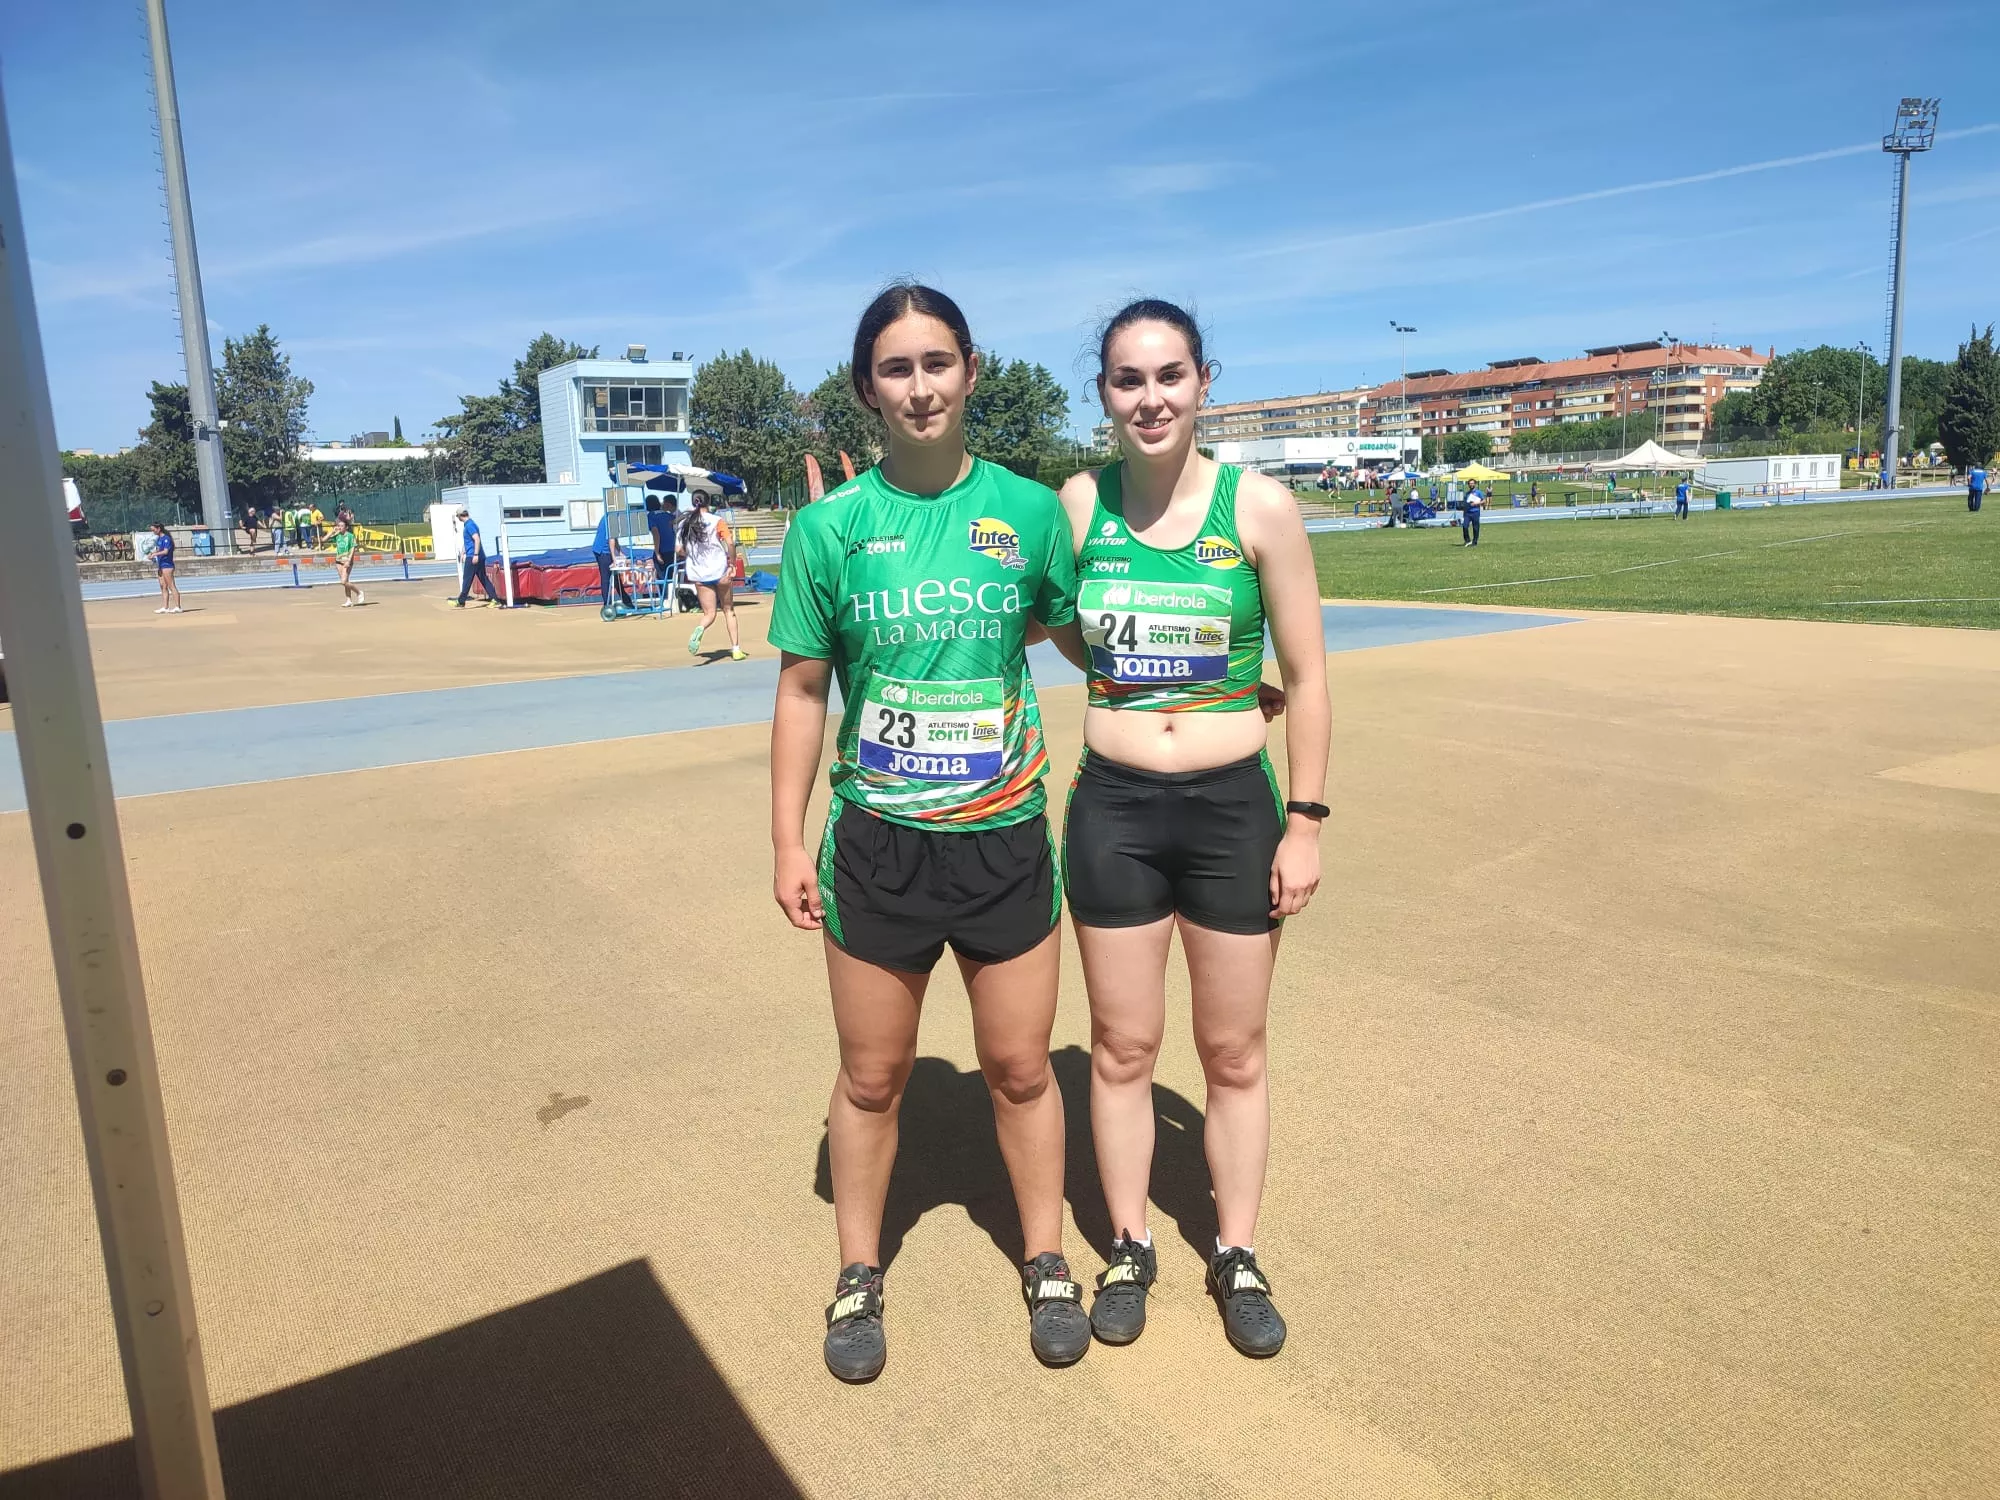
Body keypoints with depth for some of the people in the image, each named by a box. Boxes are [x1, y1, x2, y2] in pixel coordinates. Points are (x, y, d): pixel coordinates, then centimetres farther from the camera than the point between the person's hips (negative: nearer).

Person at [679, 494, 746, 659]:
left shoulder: (685, 523, 4)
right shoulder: (717, 521, -6)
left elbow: (679, 551, 5)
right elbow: (730, 543, -18)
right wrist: (732, 563, -8)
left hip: (698, 575, 2)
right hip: (720, 571, -2)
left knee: (709, 613, 8)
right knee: (728, 610, 12)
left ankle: (699, 629, -27)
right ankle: (736, 649, 10)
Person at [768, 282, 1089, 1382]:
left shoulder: (1027, 509, -2)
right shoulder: (832, 526, -4)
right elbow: (802, 689, 1)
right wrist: (788, 840, -1)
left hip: (1005, 838, 1)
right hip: (879, 844, 0)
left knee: (1020, 1068, 15)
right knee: (871, 1078, 15)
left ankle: (1046, 1263, 38)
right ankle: (858, 1277, 38)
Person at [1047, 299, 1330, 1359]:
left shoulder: (1261, 507, -6)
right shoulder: (1078, 505, -1)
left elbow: (1306, 678, -2)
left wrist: (1305, 821, -3)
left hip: (1233, 807, -1)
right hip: (1112, 807, 1)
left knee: (1233, 1052, 13)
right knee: (1122, 1047, 13)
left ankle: (1237, 1256, 34)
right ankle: (1128, 1248, 34)